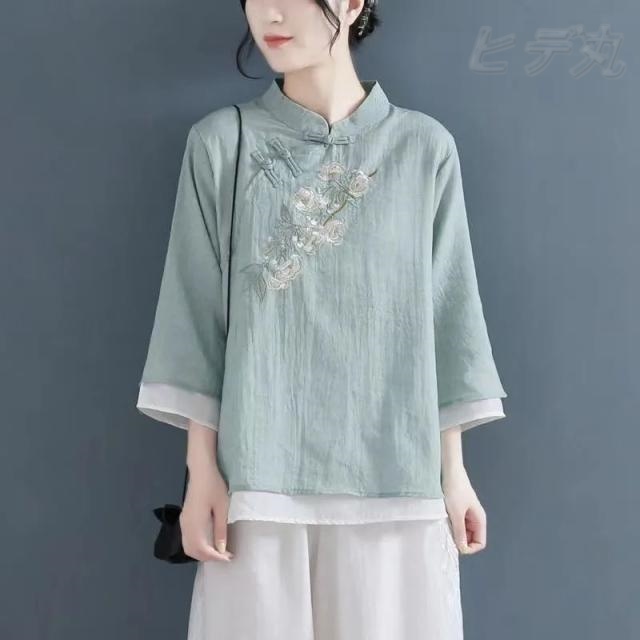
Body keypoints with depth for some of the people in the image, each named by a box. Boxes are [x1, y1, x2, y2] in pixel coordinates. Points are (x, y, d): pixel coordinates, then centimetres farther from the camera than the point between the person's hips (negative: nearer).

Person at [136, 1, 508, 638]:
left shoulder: (424, 147, 3)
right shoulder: (221, 143, 2)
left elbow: (445, 315, 5)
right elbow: (199, 316, 2)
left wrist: (453, 470, 4)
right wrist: (201, 470, -2)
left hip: (394, 476, 1)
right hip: (262, 474, 0)